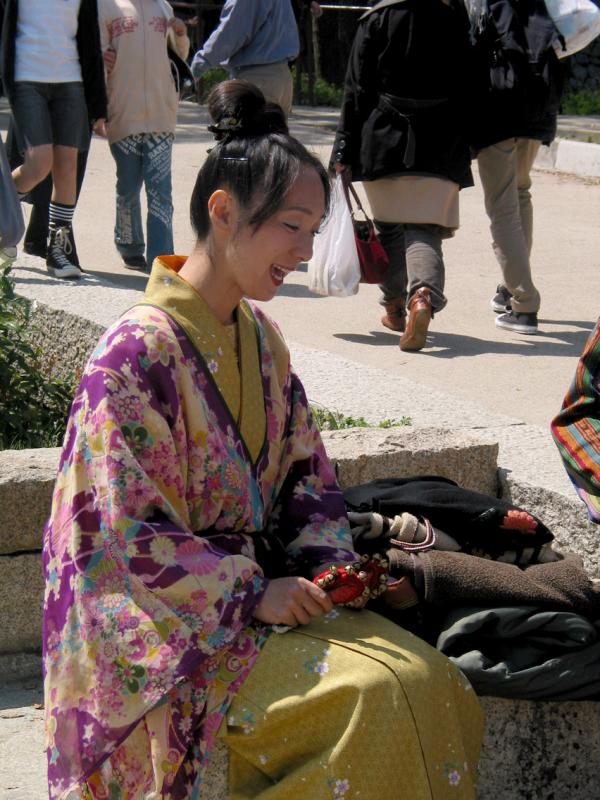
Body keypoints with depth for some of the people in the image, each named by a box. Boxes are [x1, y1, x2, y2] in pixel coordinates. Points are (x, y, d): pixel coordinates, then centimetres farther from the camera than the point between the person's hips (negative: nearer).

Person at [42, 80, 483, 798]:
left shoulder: (259, 337, 9)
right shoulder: (137, 352, -17)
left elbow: (304, 470, 16)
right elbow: (130, 534, -18)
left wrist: (333, 565, -2)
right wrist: (254, 592, -20)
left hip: (261, 584, 7)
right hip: (169, 623, -7)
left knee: (429, 679, -13)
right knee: (375, 692, -25)